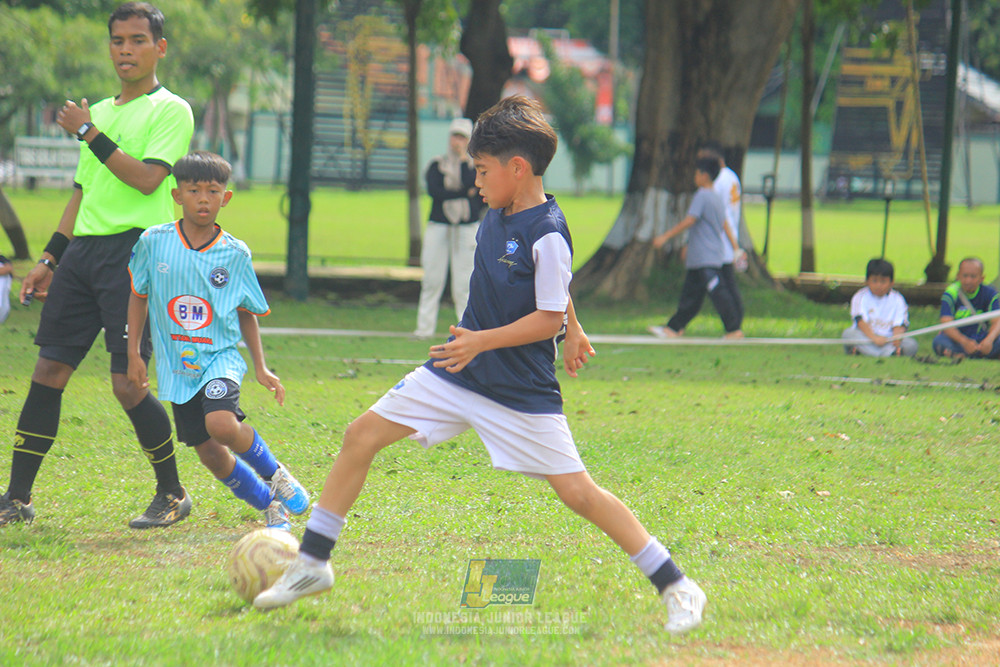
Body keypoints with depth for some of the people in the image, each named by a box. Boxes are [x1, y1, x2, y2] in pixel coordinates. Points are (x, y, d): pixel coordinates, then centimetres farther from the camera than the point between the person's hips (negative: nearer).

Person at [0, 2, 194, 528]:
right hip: (83, 250, 7)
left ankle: (173, 494, 8)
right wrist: (50, 258, 21)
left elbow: (147, 178, -16)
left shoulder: (171, 110, -2)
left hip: (133, 252, -7)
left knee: (128, 384, -9)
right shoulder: (99, 112, 20)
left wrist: (89, 133, -11)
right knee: (48, 372, 2)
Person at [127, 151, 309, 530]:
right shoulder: (155, 242, -2)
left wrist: (261, 368, 6)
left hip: (220, 356, -2)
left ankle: (273, 474, -3)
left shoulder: (235, 254, -2)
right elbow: (138, 296, 9)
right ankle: (269, 506, 22)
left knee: (222, 423, -30)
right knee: (210, 455, 0)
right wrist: (134, 353, 5)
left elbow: (247, 313, 8)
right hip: (177, 365, 2)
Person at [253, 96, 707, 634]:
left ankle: (676, 588, 3)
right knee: (361, 436, 3)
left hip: (521, 389, -8)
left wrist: (481, 341, -25)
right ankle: (312, 564, 14)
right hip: (458, 372, 8)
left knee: (577, 492, -8)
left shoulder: (547, 236, -20)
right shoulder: (497, 216, 4)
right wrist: (573, 329, 31)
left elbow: (549, 318, -20)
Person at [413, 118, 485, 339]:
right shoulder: (437, 165, 9)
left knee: (464, 282, -4)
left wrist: (463, 158, -9)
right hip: (438, 226, 1)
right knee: (431, 280, -1)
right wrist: (465, 193, -11)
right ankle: (425, 327, 4)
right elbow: (434, 190, -7)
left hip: (467, 228, -1)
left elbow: (472, 184, -9)